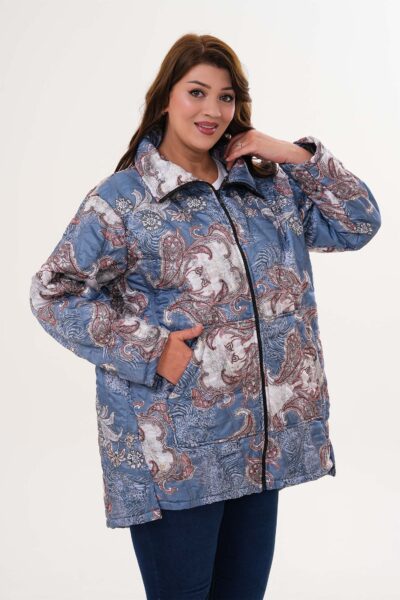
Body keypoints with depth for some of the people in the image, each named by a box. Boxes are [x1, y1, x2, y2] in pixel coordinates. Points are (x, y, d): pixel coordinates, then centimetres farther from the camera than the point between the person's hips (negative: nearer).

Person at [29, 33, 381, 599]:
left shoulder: (269, 187, 10)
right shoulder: (122, 199, -7)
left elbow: (359, 224, 11)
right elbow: (53, 292, -9)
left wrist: (300, 156, 0)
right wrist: (148, 350, -16)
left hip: (261, 444, 5)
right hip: (175, 456, -5)